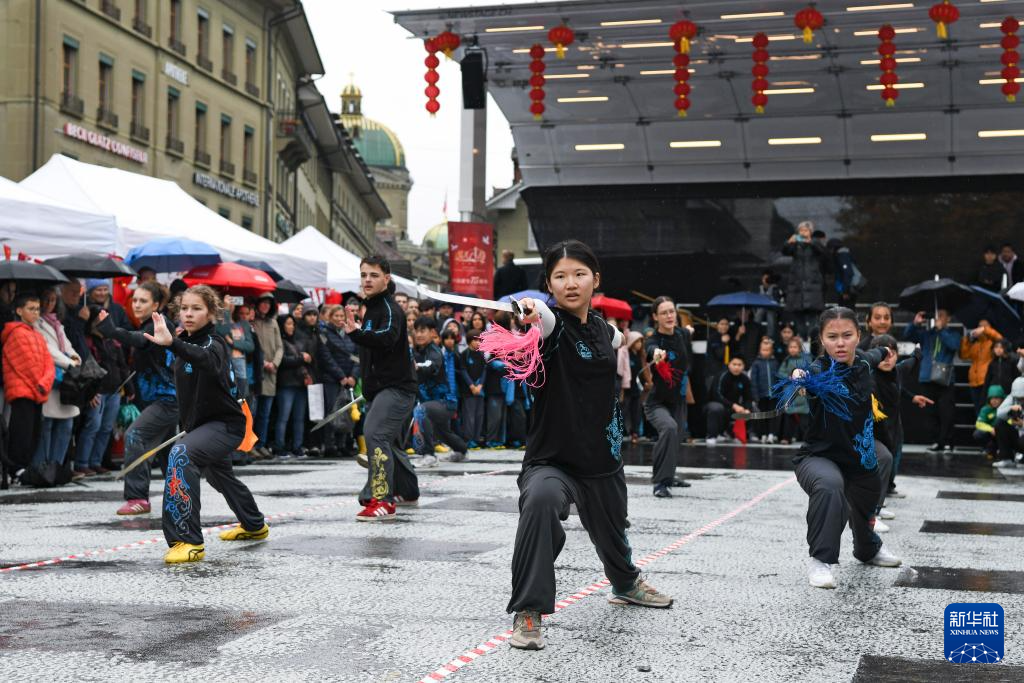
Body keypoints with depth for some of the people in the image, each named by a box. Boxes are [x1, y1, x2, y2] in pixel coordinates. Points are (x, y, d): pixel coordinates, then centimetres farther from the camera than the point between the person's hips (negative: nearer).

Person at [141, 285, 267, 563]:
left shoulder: (214, 343, -22)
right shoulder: (188, 342, 4)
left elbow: (208, 360, -49)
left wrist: (172, 343, -63)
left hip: (226, 424, -10)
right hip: (202, 423, 10)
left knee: (181, 455, -34)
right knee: (219, 475, 30)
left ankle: (188, 541, -34)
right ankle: (254, 526, 58)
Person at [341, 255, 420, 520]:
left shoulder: (389, 309, -13)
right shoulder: (372, 308, 17)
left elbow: (386, 338, -34)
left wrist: (356, 333, -46)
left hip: (397, 387, -11)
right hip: (379, 388, 11)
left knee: (375, 434, -25)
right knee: (384, 442, 20)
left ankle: (381, 501, -29)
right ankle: (407, 491, 38)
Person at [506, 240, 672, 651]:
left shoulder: (602, 329, 3)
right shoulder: (552, 324, -14)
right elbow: (543, 319, -42)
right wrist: (530, 311, -61)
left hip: (603, 460, 6)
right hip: (551, 459, -6)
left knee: (611, 534, 25)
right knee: (541, 500, -37)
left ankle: (627, 584, 60)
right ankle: (528, 611, -28)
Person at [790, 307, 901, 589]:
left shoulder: (862, 362, -6)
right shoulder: (821, 371, -26)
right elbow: (810, 376, -51)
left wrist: (884, 351, 43)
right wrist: (799, 379, -75)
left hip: (860, 459, 7)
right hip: (818, 457, -7)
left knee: (865, 507, 29)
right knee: (829, 485, -39)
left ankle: (868, 550, 63)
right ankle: (820, 560, -26)